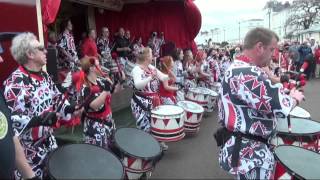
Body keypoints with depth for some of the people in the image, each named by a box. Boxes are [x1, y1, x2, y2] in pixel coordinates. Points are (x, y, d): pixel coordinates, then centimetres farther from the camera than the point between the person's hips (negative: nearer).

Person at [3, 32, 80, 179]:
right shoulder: (15, 83, -21)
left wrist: (70, 108, -5)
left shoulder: (44, 76, 4)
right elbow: (10, 118, -25)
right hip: (28, 148, -7)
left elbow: (57, 98, 13)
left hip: (48, 141, 8)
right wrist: (38, 120, -35)